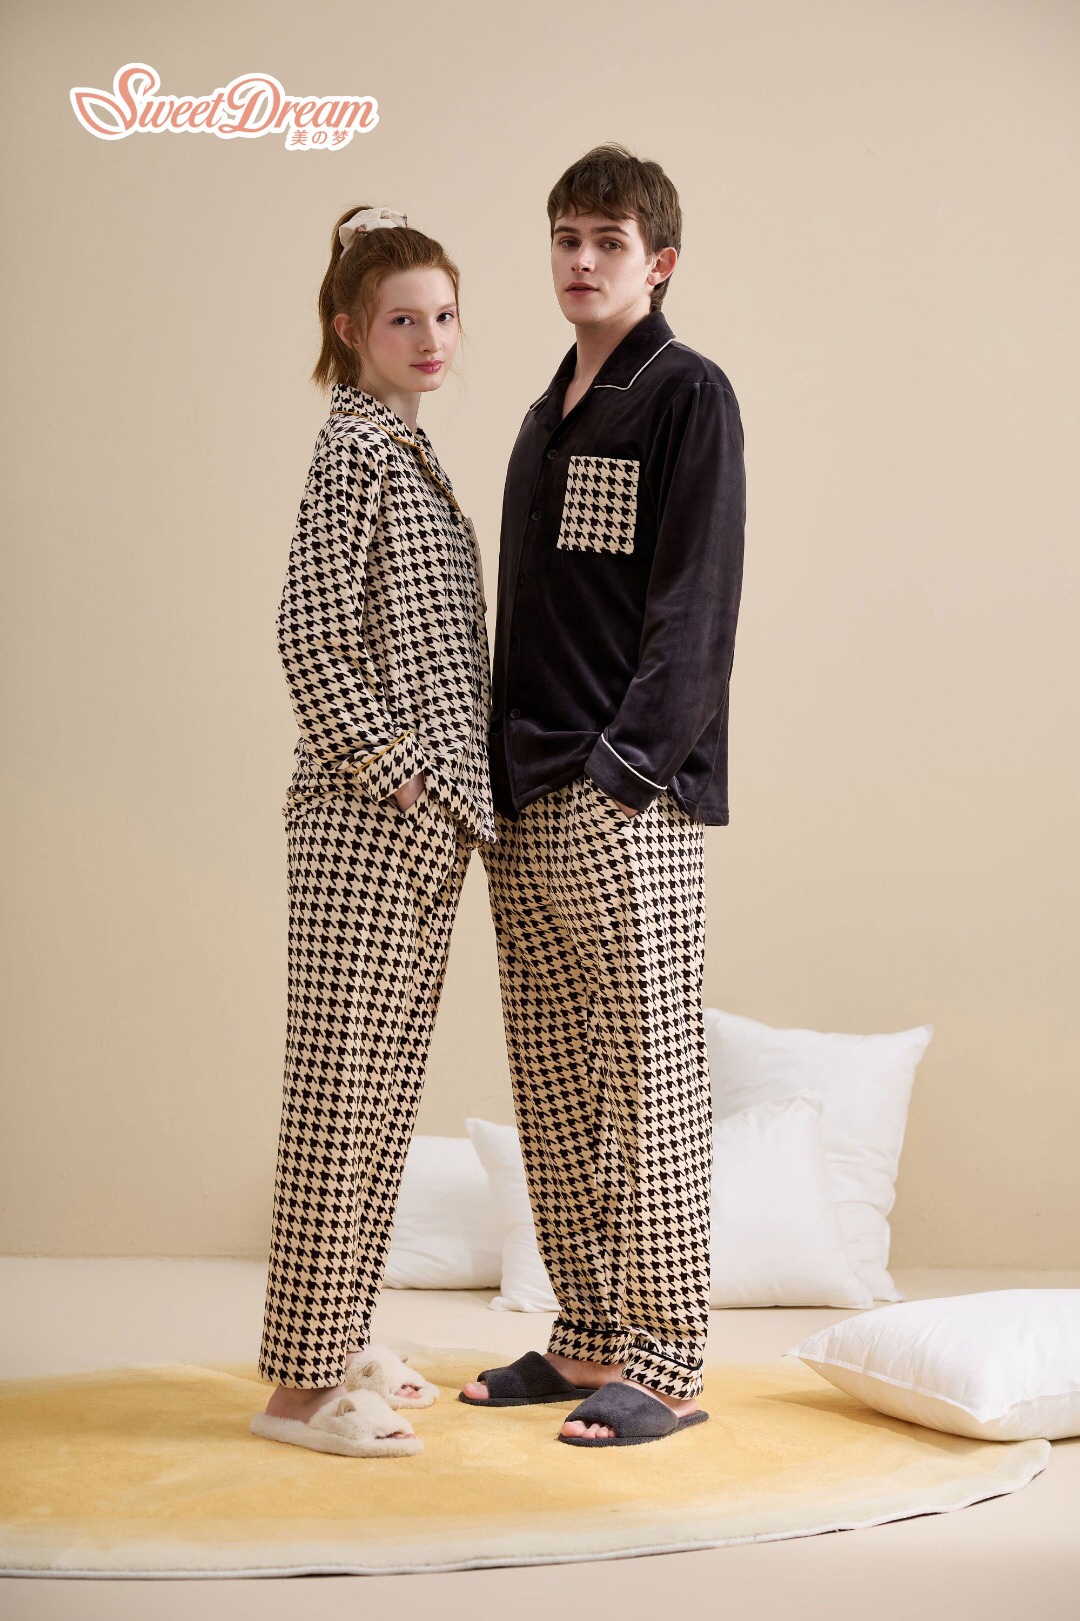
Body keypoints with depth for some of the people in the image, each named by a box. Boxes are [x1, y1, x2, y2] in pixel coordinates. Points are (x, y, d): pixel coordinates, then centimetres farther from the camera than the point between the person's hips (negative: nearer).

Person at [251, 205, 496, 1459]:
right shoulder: (355, 449, -10)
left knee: (382, 1096, 13)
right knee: (338, 1094, -5)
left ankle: (335, 1347, 23)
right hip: (368, 824, -9)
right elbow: (310, 634, -17)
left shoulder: (406, 449, 18)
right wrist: (397, 773, -15)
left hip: (425, 824, 9)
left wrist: (456, 789, 15)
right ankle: (300, 1386, 2)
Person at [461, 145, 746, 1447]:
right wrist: (502, 776, 13)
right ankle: (585, 1340, 19)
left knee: (649, 1075, -5)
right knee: (551, 1083, 10)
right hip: (525, 801, 8)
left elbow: (694, 600, -11)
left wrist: (630, 763, -18)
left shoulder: (687, 393, -2)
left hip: (631, 800, -8)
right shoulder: (548, 414, 21)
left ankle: (666, 1364, 2)